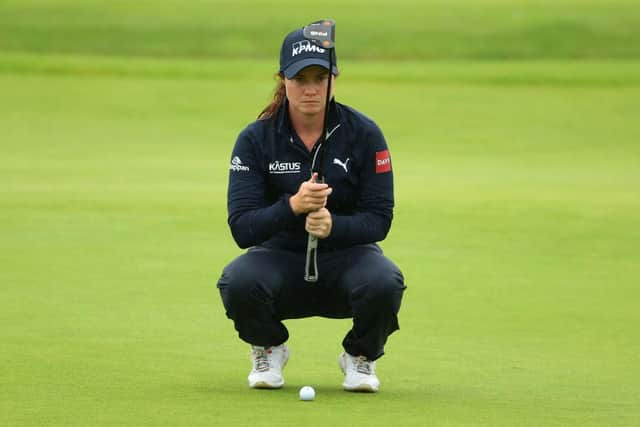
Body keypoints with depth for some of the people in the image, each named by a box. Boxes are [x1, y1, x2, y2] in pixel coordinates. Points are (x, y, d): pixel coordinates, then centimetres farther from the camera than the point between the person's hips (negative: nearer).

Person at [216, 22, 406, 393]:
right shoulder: (255, 139, -10)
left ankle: (361, 356, 1)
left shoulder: (364, 133, -10)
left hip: (346, 255, 0)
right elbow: (241, 227, -17)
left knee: (384, 282, -34)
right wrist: (293, 206, -35)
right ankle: (269, 349, 2)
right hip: (281, 256, 0)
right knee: (238, 281, -33)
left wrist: (334, 225, -31)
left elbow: (379, 219, -10)